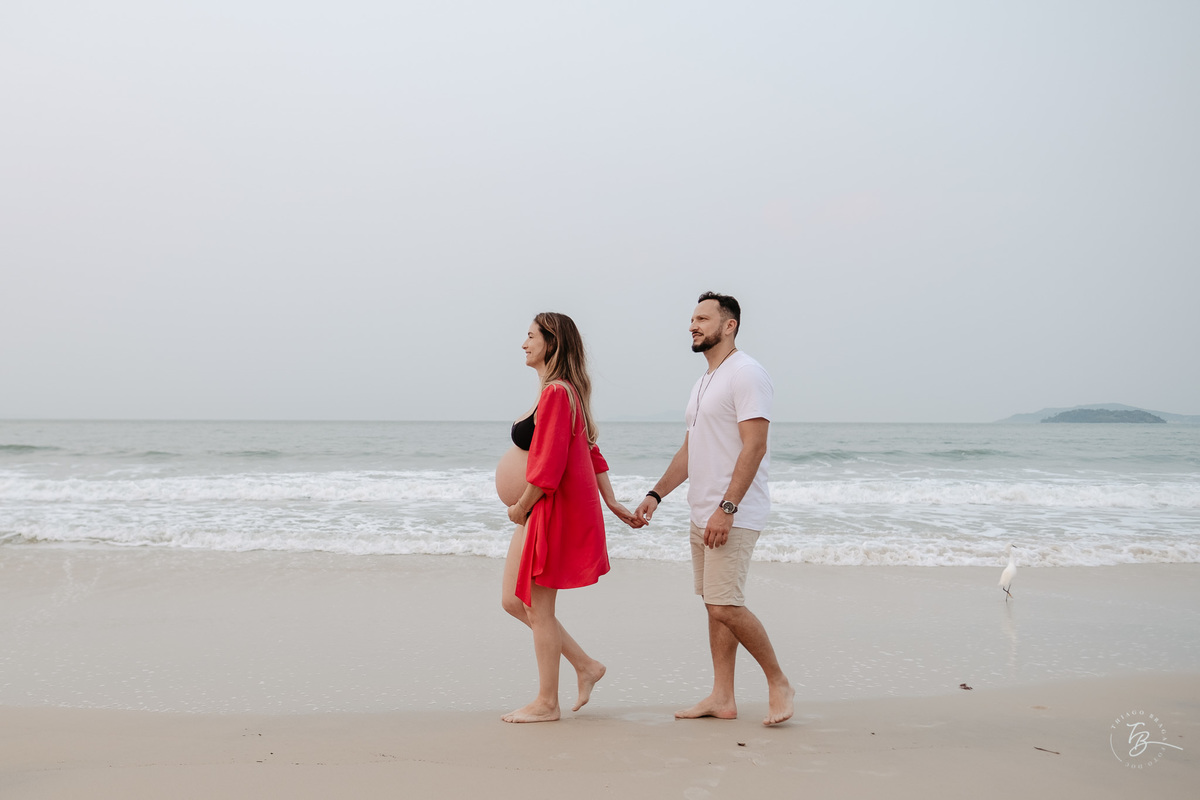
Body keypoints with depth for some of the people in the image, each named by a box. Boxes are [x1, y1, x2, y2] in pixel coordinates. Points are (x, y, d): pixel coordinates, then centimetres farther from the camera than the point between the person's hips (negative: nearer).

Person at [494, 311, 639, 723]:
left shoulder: (557, 393, -18)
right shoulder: (562, 391, 15)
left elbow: (548, 467, -23)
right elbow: (591, 452, 18)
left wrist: (520, 508, -11)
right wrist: (612, 503, 17)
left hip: (554, 510, -10)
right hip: (540, 510, 10)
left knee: (538, 608, -1)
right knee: (514, 600, 14)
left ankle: (546, 704, 10)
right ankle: (585, 665, 21)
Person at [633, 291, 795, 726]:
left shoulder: (746, 373, -11)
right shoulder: (704, 383, 19)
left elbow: (754, 447, -19)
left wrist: (726, 508, -25)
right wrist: (655, 495, 14)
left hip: (733, 516, -9)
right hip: (703, 514, 9)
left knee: (726, 606, -13)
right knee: (715, 606, 9)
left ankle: (779, 683, 1)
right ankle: (722, 697, 13)